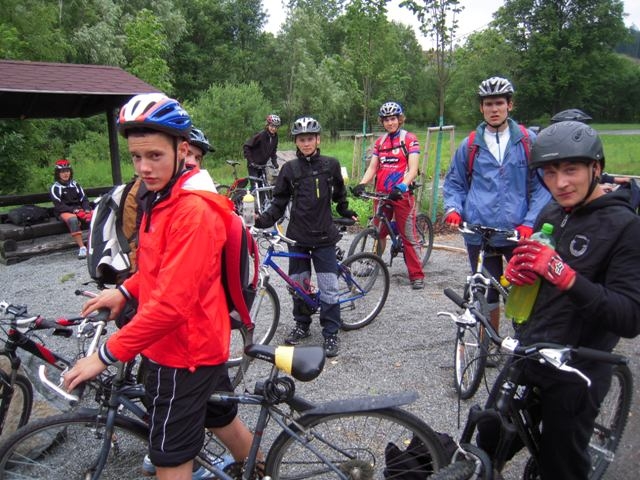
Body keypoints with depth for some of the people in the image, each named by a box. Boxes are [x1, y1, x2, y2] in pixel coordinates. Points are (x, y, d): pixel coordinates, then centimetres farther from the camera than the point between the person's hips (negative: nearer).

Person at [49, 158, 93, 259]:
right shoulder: (55, 188, 3)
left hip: (79, 209, 4)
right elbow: (58, 206, -7)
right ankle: (82, 247, -41)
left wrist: (87, 209, -9)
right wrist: (73, 210, -20)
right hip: (64, 212, -4)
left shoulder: (75, 184, 17)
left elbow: (84, 199, 12)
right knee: (73, 219, -39)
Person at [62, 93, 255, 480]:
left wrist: (106, 354, -23)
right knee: (223, 420, 26)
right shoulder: (162, 197, 6)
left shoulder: (193, 209, -26)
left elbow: (172, 302, -29)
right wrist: (125, 290, 4)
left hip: (185, 351, -9)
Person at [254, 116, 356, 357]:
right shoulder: (289, 168, -1)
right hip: (297, 236, 1)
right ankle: (302, 325, 30)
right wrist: (262, 220, -13)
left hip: (324, 236, -1)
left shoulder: (331, 165, -1)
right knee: (298, 284, 11)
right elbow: (279, 202, 0)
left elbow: (339, 194, 17)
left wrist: (346, 212, 24)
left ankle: (331, 333, 12)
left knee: (328, 287, -2)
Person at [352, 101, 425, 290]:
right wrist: (362, 184, -10)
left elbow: (413, 169, -11)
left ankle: (417, 275, 3)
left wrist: (402, 186, -28)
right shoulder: (379, 142, 12)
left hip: (402, 194, -5)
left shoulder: (409, 139, -2)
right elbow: (372, 167, 8)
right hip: (381, 194, 5)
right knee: (378, 232, 13)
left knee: (409, 235, -2)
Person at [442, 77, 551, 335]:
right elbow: (453, 183, 15)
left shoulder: (528, 141, 5)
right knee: (486, 296, 11)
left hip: (518, 233, -1)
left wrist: (530, 223, -9)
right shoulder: (469, 145, 10)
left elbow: (541, 186, 3)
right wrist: (452, 209, -5)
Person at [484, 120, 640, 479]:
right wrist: (517, 272, -9)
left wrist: (566, 276, -36)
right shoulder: (550, 215, 5)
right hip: (527, 355, 6)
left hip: (575, 373, -6)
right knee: (489, 444, 15)